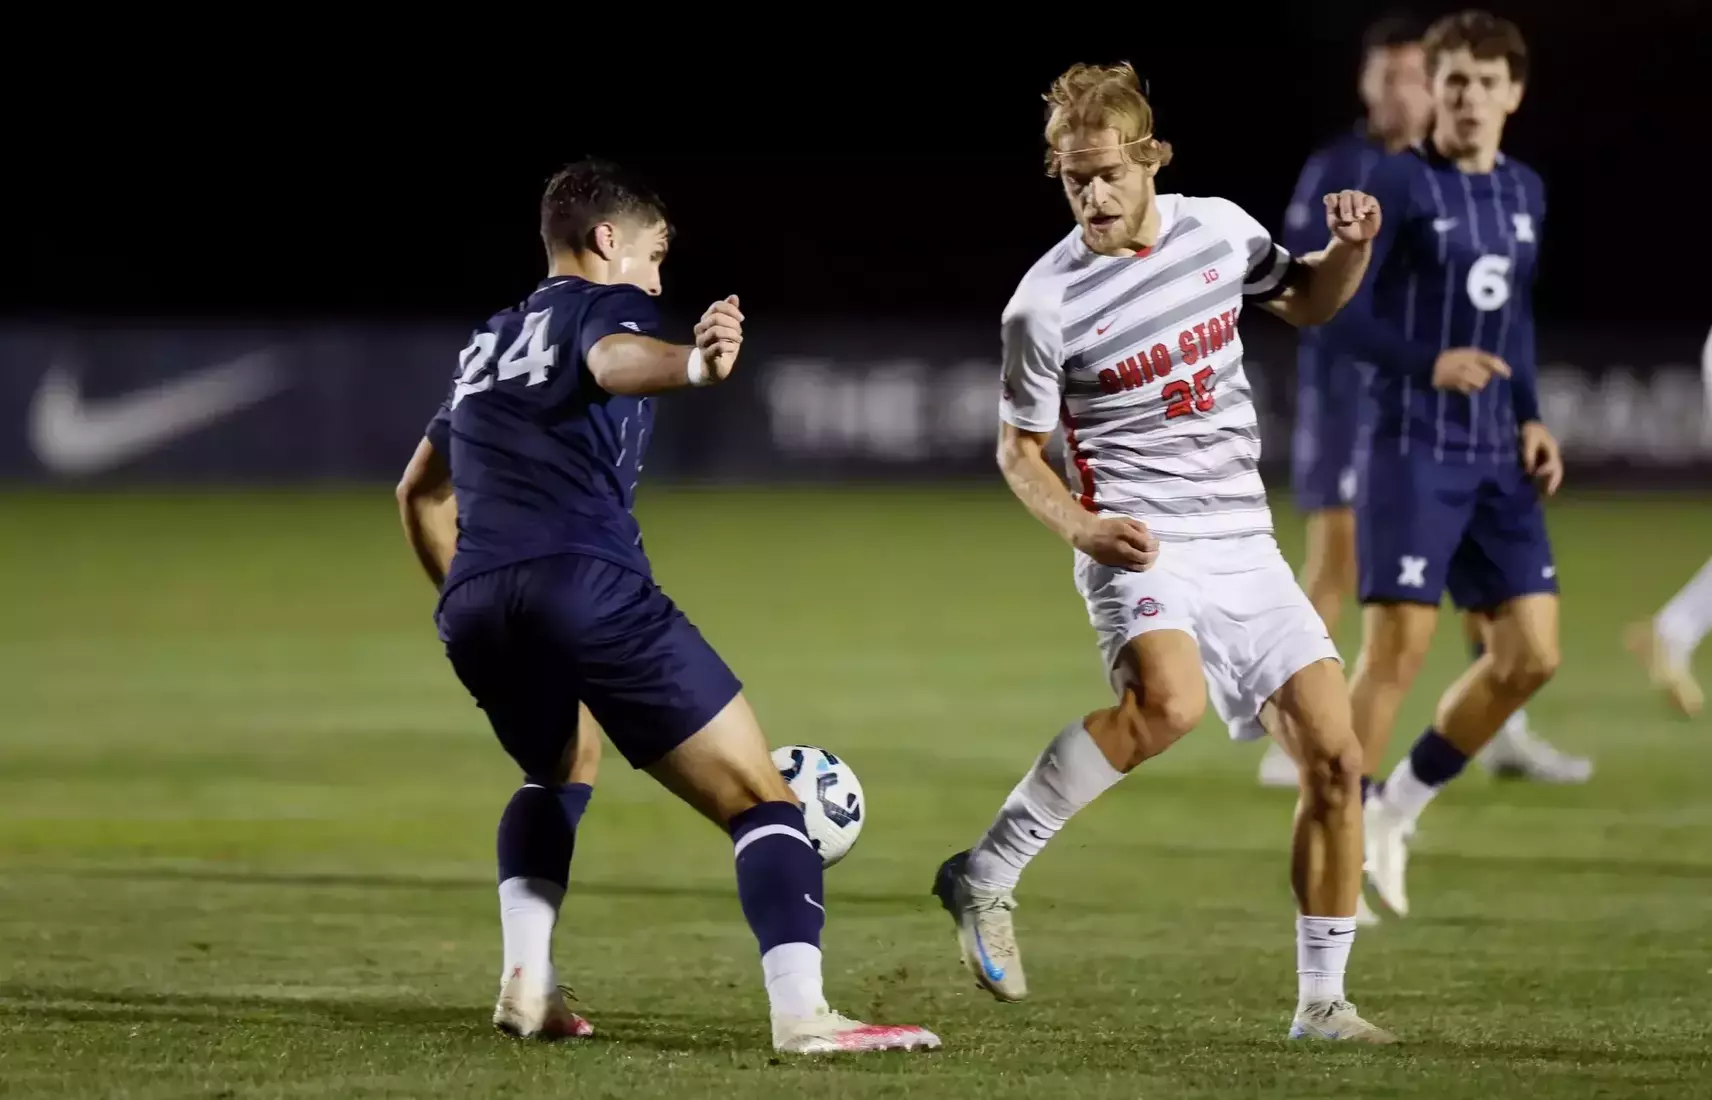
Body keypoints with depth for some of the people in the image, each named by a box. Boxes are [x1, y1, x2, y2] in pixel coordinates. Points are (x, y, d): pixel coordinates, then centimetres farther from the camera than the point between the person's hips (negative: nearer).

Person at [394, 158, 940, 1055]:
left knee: (553, 775, 36)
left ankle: (529, 983, 17)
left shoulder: (487, 344, 31)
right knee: (760, 797, -4)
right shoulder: (604, 304, 9)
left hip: (472, 608, 7)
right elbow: (613, 361, -19)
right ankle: (801, 1014, -23)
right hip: (588, 587, -7)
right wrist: (693, 367, -40)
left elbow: (418, 492, 43)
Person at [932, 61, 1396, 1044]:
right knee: (1168, 703, -35)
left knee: (1337, 760, -1)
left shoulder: (1218, 228, 3)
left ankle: (1323, 1002, 11)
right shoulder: (1048, 302, -10)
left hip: (1244, 545, 5)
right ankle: (986, 878, -24)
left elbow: (1306, 303, 23)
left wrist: (1351, 249, 2)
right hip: (1143, 547, -5)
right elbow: (1018, 449, 1)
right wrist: (1079, 527, -17)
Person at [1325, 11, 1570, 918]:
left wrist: (1531, 418, 9)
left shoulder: (1525, 193, 11)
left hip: (1497, 460, 6)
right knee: (1397, 649, -10)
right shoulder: (1399, 184, -8)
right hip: (1413, 451, -6)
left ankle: (1400, 807, 18)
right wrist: (1428, 364, -24)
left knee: (1530, 655, 1)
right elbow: (1332, 307, -12)